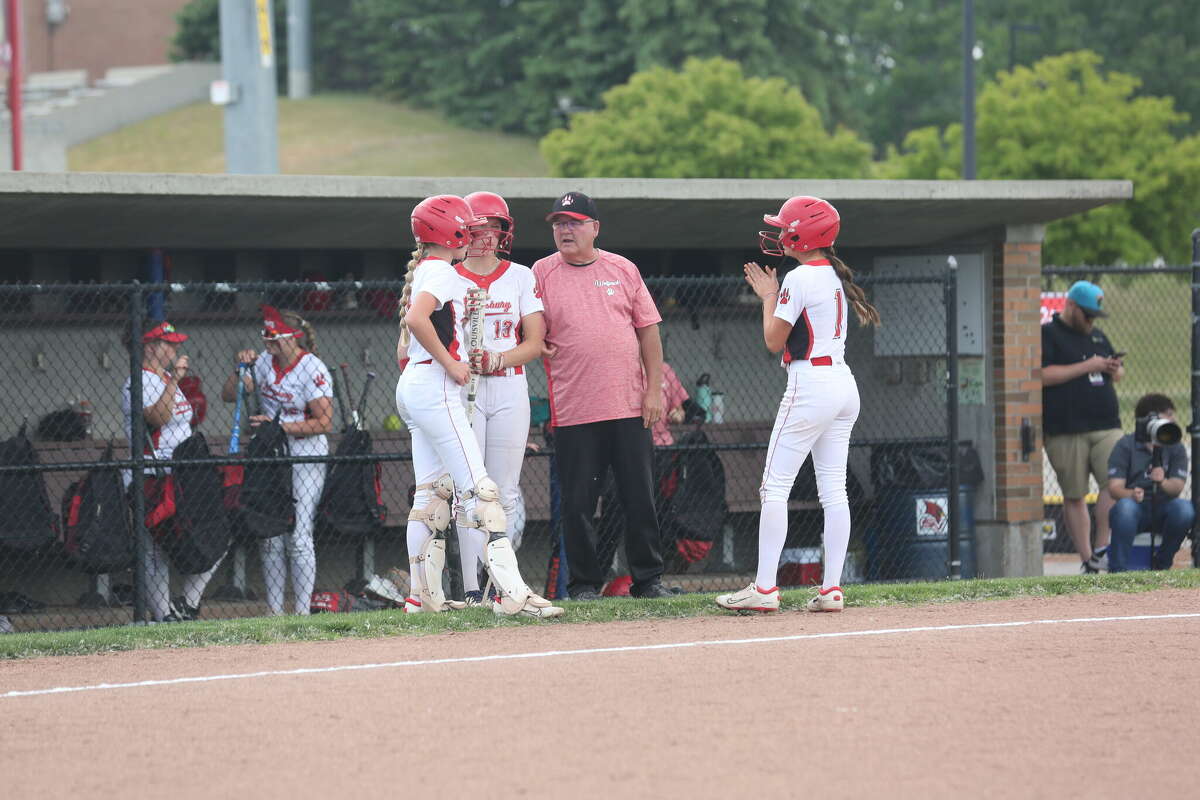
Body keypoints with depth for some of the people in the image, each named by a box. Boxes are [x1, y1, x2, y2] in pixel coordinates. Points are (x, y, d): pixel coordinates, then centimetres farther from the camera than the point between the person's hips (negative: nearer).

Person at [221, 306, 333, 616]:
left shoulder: (313, 369, -14)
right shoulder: (264, 362, 6)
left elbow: (324, 422, -18)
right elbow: (229, 396, 12)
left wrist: (279, 427, -21)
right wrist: (241, 369, -5)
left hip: (305, 459, -7)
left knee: (299, 538, -8)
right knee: (270, 537, 5)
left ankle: (302, 611, -3)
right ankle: (274, 611, 10)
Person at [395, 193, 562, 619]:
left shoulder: (421, 272, 19)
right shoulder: (442, 272, -11)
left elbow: (403, 348, 22)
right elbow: (416, 319, -28)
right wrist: (450, 364, -20)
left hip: (410, 387, 11)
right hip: (436, 389, -11)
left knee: (432, 491, 12)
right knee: (479, 490, -15)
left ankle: (423, 595, 14)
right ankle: (511, 593, -22)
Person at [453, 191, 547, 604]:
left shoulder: (521, 277, 10)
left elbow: (535, 342, 3)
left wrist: (496, 360, -13)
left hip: (509, 388, 1)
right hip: (463, 391, -1)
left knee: (505, 492, 0)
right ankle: (471, 588, -9)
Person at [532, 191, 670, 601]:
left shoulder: (623, 270, 8)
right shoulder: (542, 274, 4)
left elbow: (648, 331, 9)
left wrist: (653, 390, 2)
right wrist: (540, 347, -18)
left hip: (629, 407, 1)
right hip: (573, 410, -1)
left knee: (640, 498, 4)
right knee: (577, 502, 0)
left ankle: (648, 578, 13)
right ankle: (584, 582, 10)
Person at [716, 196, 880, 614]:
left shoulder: (799, 278, -12)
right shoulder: (835, 277, 14)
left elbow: (774, 341, -8)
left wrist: (769, 296, 5)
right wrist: (770, 294, 22)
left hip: (810, 384, -9)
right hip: (844, 385, 9)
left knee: (775, 487, -5)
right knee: (834, 490, 6)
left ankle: (764, 589, -9)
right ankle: (831, 589, 4)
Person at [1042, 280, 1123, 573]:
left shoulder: (1097, 336, 22)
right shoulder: (1046, 335, 0)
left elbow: (1117, 374, 30)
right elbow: (1043, 375, -14)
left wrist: (1114, 369, 5)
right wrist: (1086, 367, -13)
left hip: (1107, 427, 5)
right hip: (1066, 432, -5)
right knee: (1074, 496, -1)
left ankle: (1101, 550, -7)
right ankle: (1087, 559, 3)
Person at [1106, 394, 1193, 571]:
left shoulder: (1175, 448, 7)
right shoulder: (1125, 445, 0)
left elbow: (1177, 488, -5)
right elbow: (1114, 488, -9)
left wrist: (1163, 482, -29)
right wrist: (1131, 494, -32)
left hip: (1163, 506, 2)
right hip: (1135, 505, -2)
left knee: (1185, 508, -30)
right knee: (1125, 506, -37)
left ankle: (1162, 565, -10)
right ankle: (1118, 570, -31)